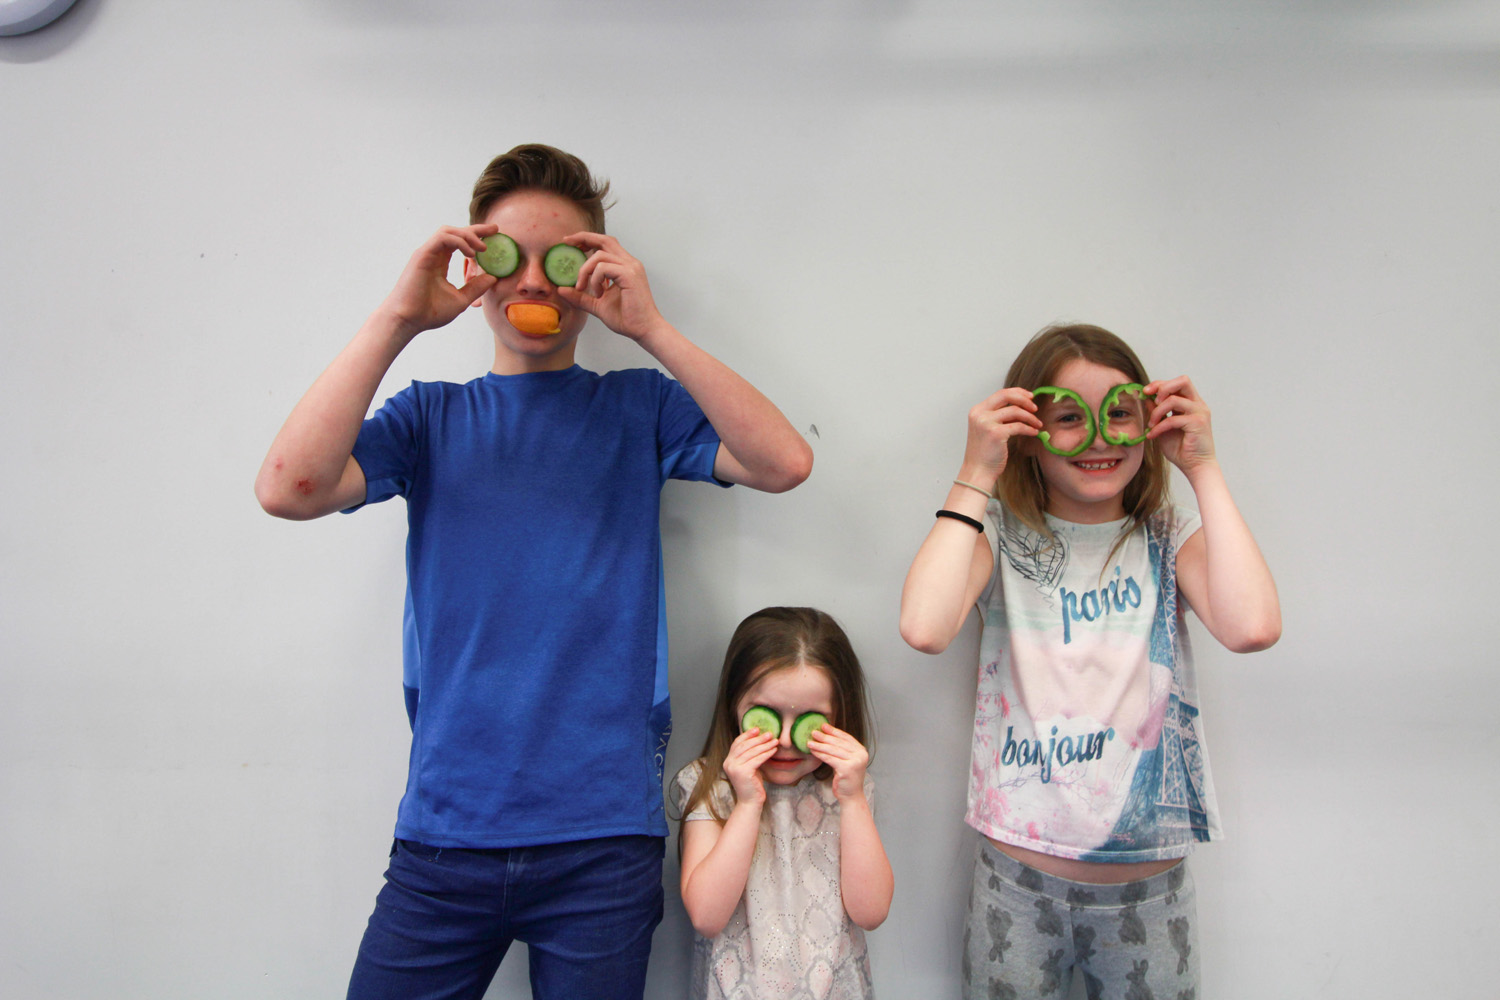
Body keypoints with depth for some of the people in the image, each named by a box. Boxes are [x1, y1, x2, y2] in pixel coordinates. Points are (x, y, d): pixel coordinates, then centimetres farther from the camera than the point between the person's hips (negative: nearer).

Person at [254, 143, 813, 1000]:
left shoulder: (639, 408, 5)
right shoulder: (432, 416, 7)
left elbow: (785, 462, -11)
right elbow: (289, 488, -10)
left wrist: (650, 328, -15)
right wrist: (400, 319, -13)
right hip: (445, 829, 1)